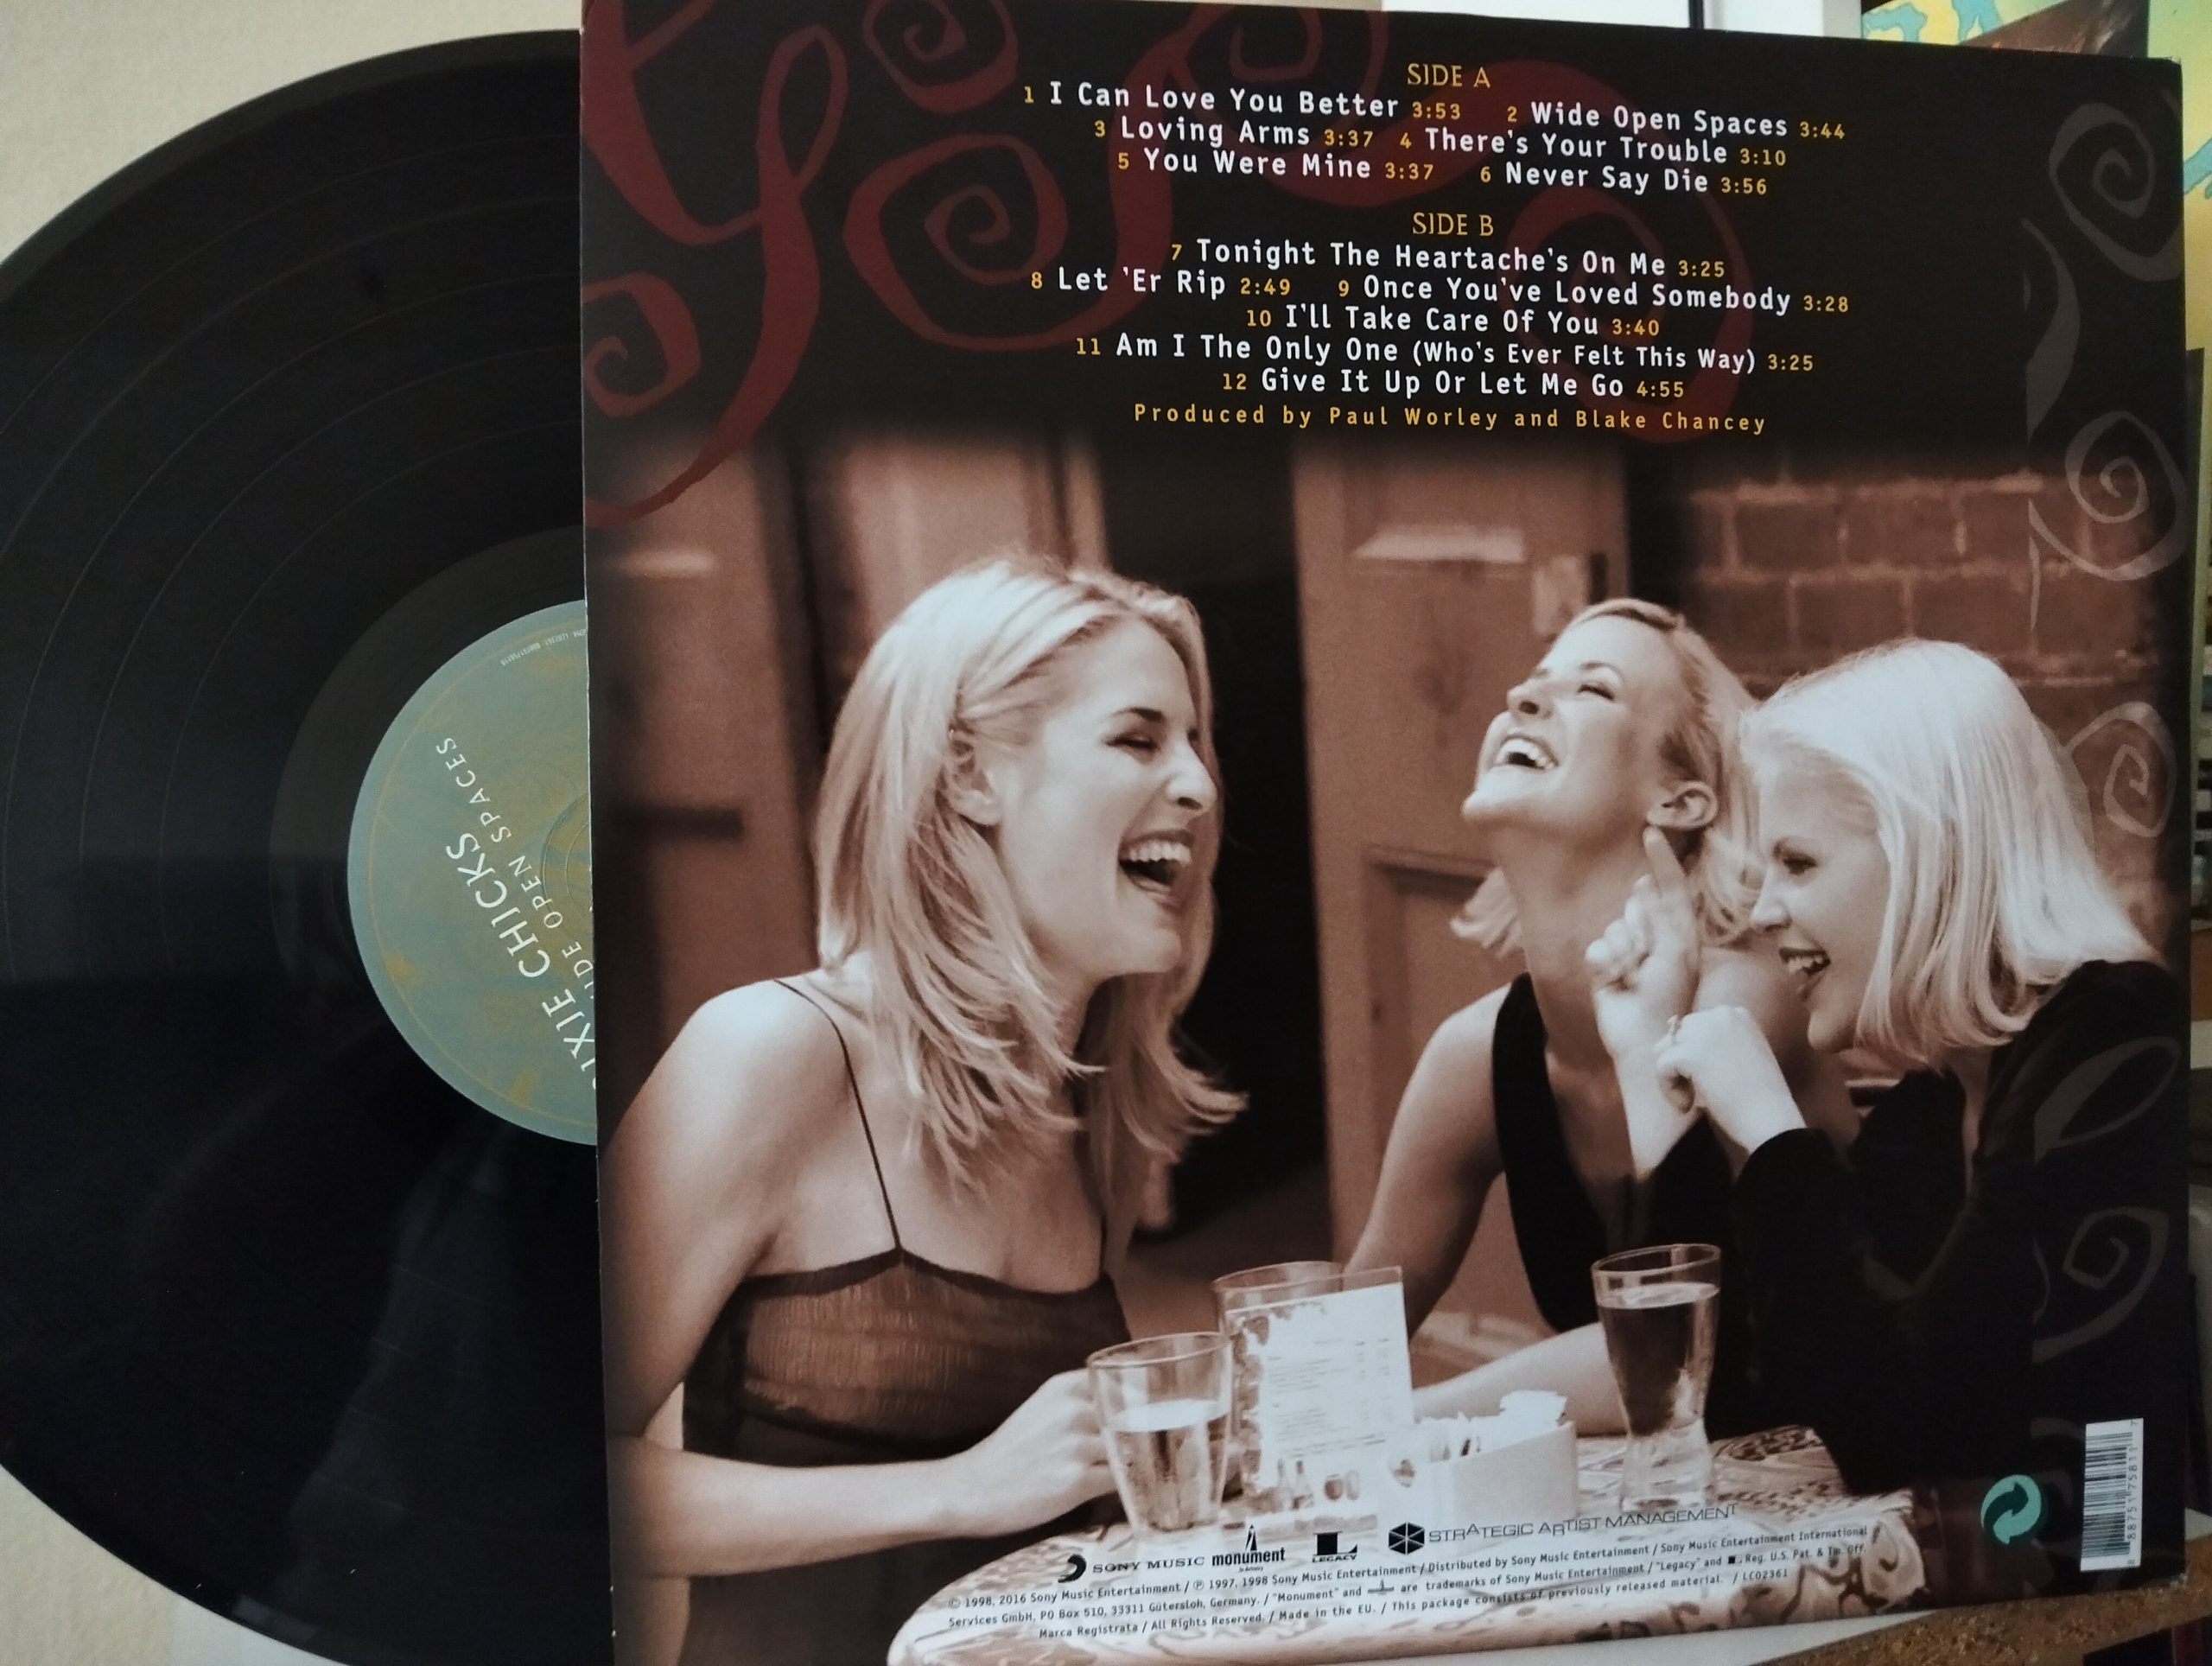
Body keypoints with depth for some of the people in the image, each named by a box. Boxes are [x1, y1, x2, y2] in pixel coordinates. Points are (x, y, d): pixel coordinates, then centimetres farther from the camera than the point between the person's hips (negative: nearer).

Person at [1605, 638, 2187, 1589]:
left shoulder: (2117, 1054, -18)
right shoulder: (1941, 1086, 5)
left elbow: (1899, 1432, -24)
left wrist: (1769, 1131, -16)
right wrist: (1654, 1058, 4)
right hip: (1962, 1584, 6)